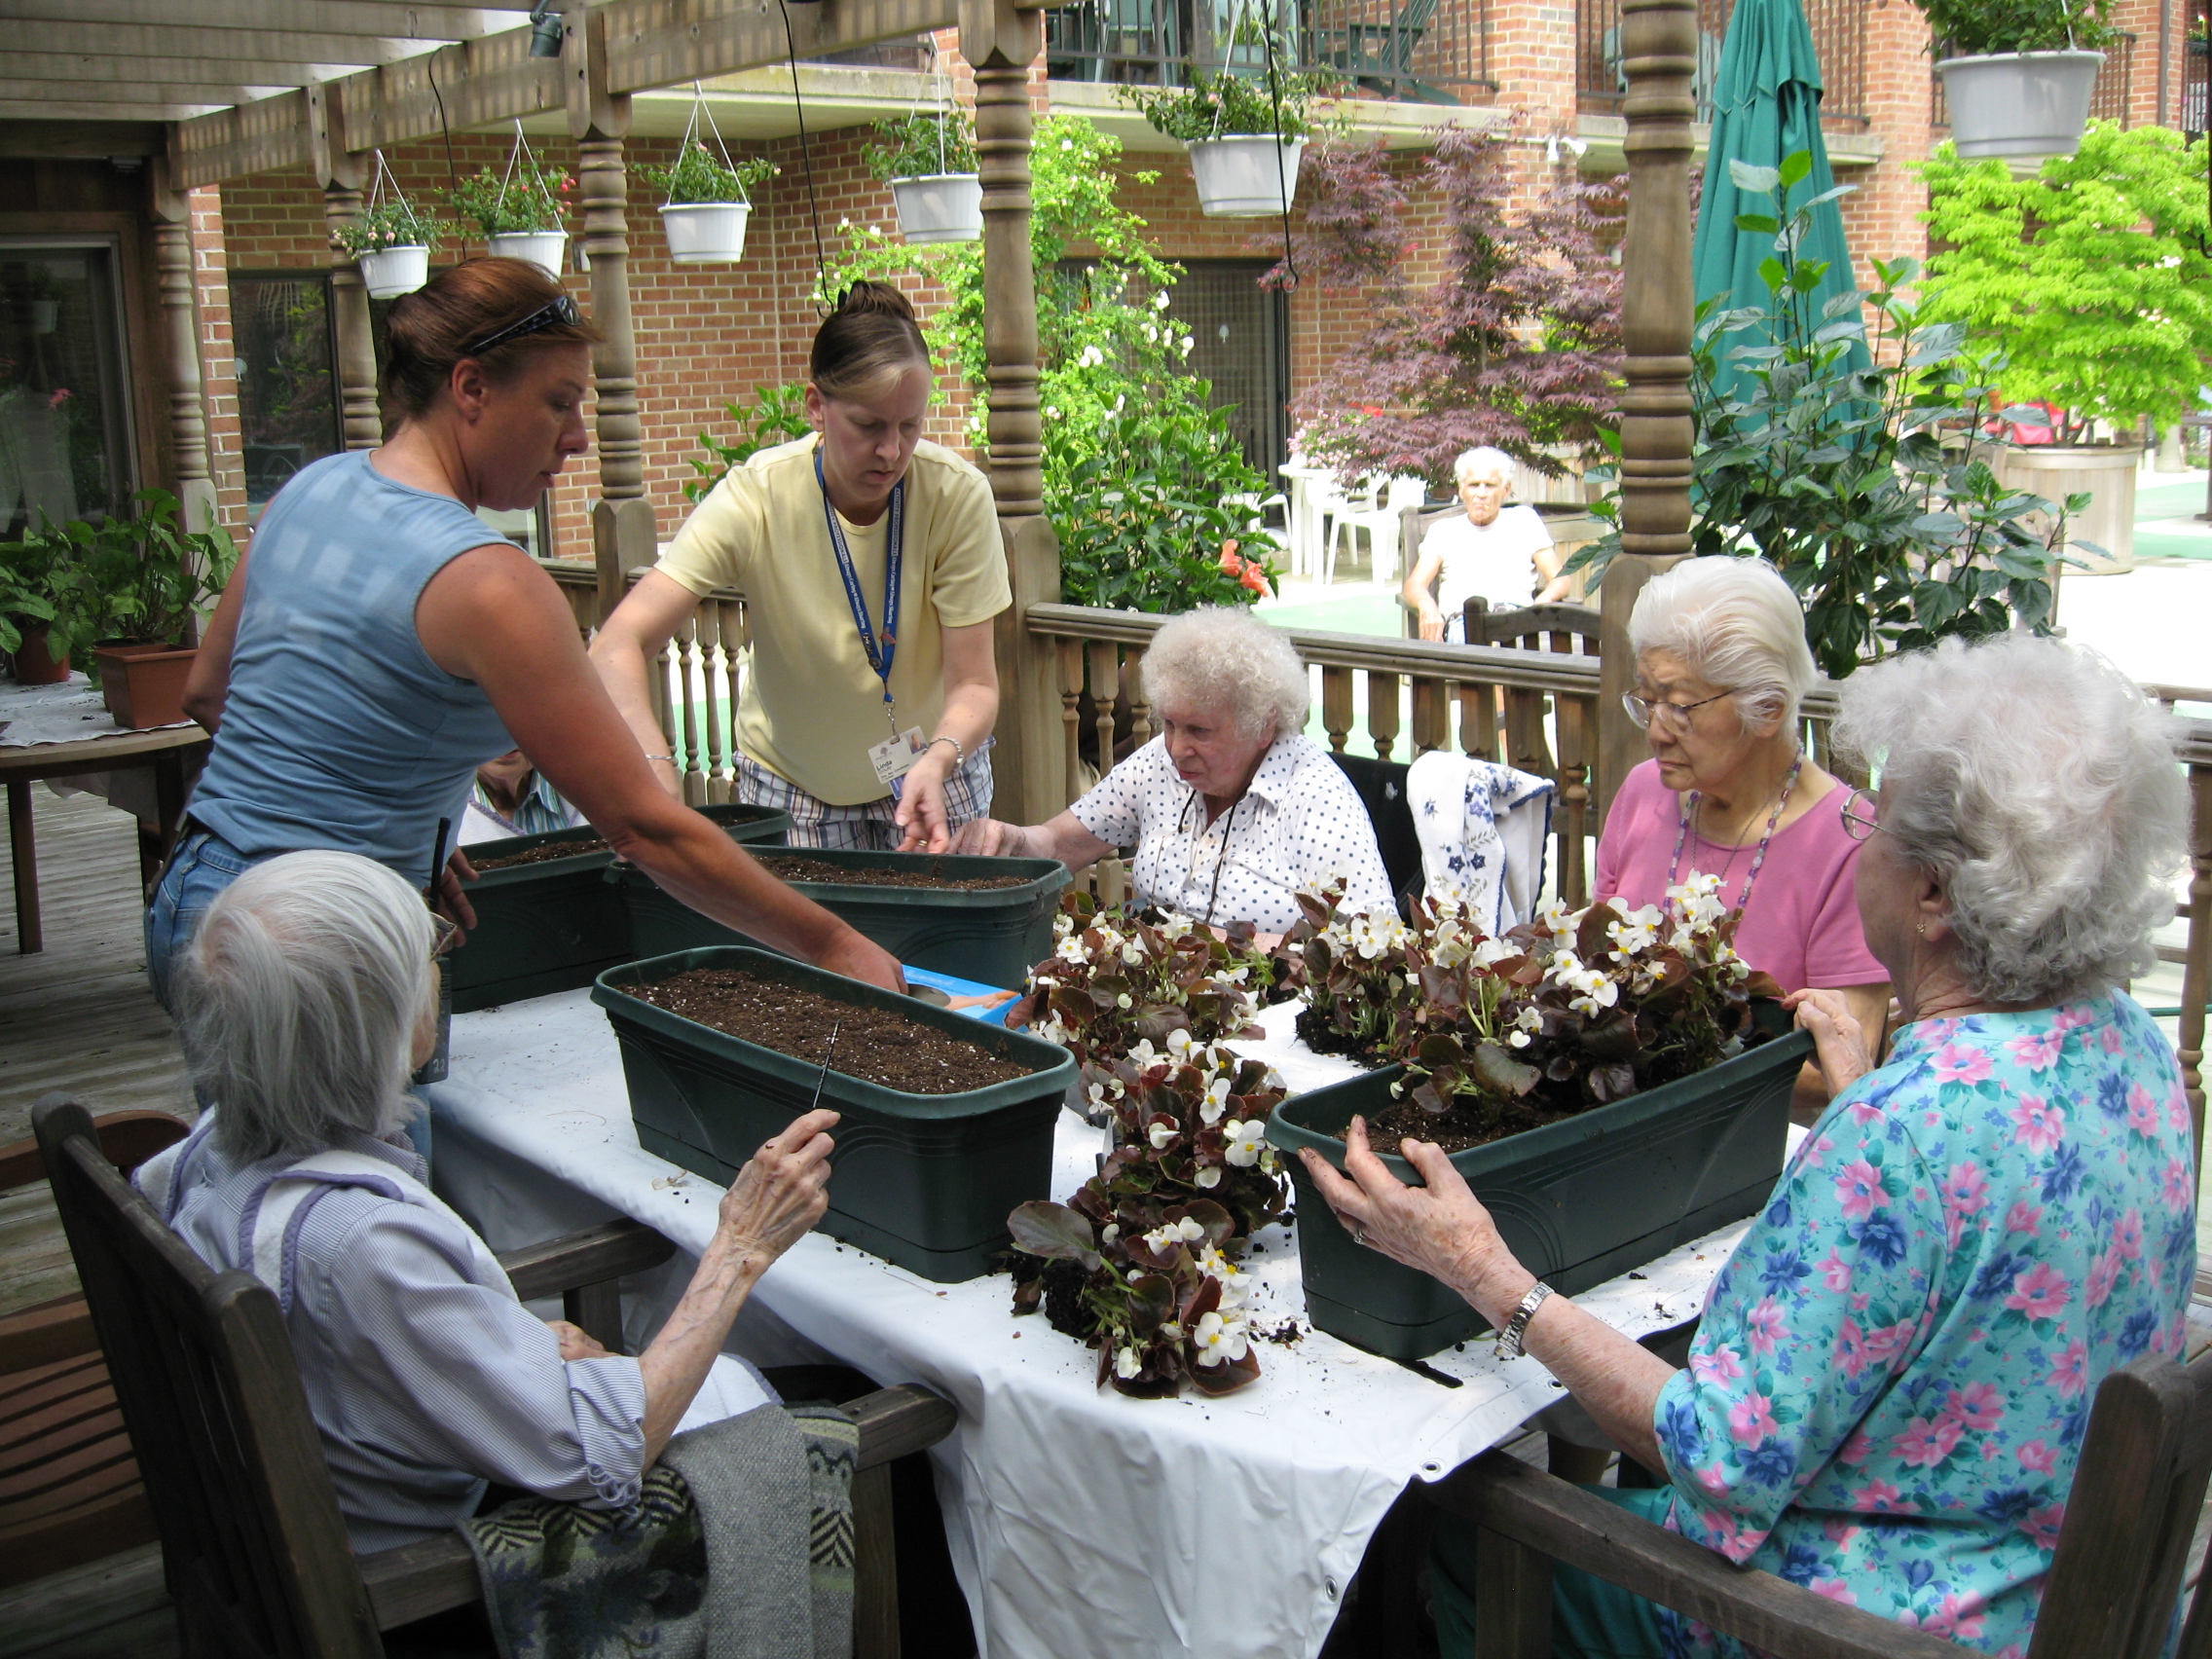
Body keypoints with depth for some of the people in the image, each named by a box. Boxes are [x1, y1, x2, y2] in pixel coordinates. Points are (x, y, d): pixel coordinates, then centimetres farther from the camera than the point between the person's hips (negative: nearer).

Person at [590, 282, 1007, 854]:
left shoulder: (957, 494, -22)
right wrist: (653, 766, -48)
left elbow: (974, 683, -20)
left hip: (936, 771, 0)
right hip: (791, 784, 0)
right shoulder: (756, 497, -24)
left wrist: (939, 759, -42)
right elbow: (619, 646, -30)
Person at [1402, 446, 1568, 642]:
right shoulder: (1443, 530, 25)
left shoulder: (1524, 520, 25)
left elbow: (1561, 580, 18)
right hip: (1460, 618, -1)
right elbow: (1414, 584, 12)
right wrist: (1426, 604, -15)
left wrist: (1542, 602, -8)